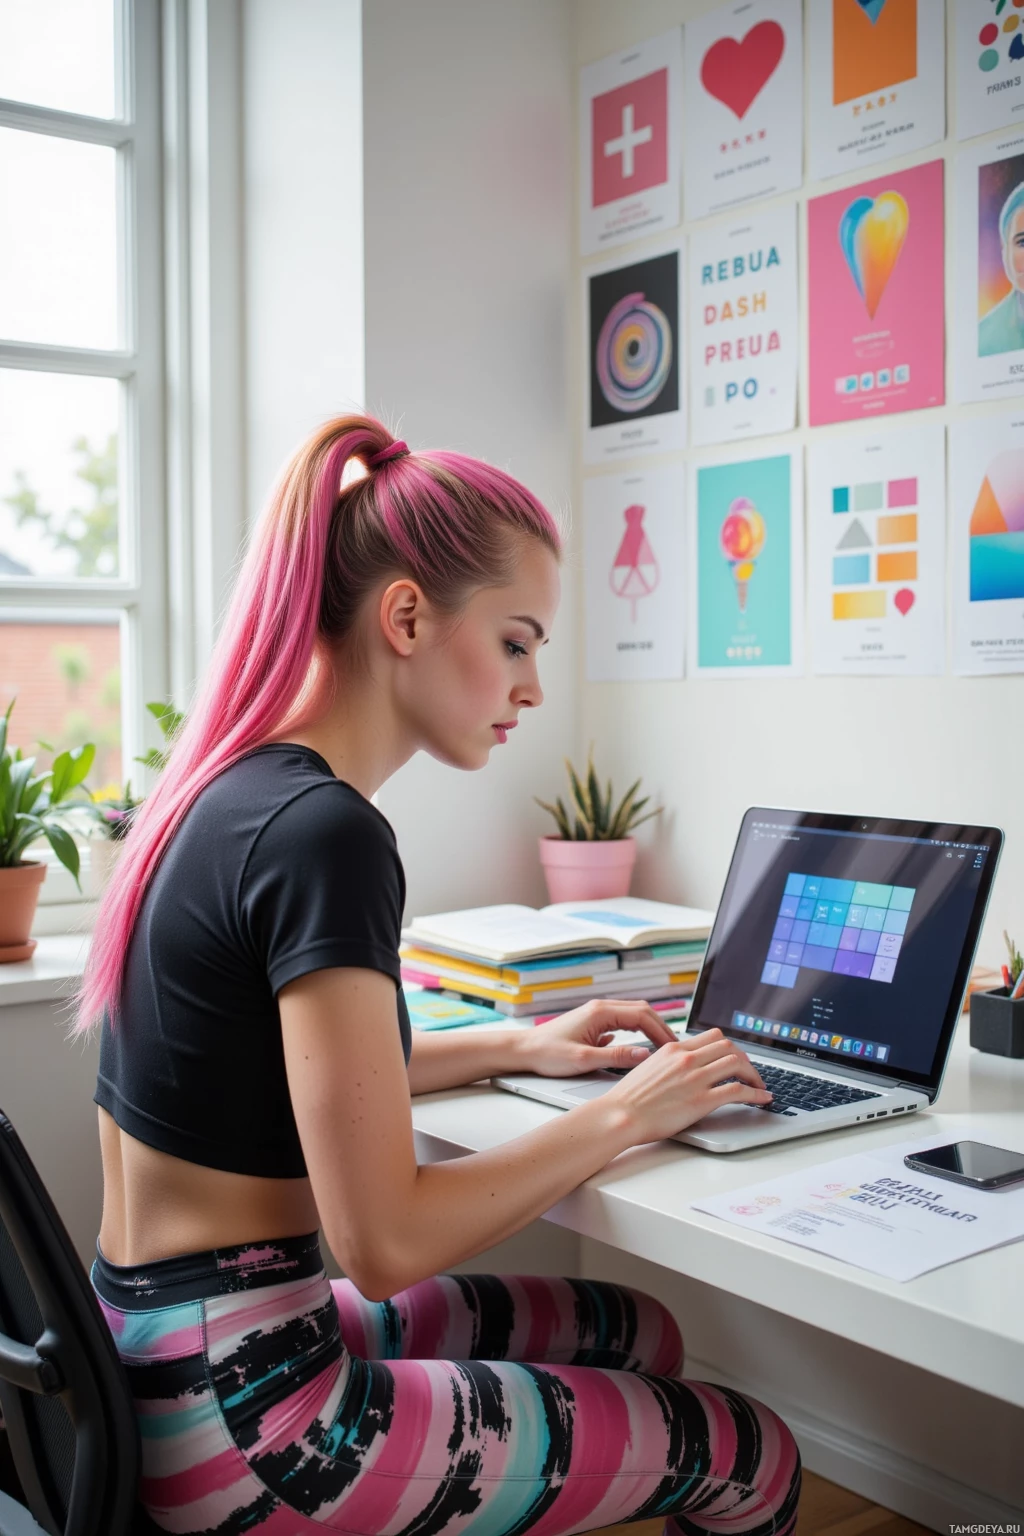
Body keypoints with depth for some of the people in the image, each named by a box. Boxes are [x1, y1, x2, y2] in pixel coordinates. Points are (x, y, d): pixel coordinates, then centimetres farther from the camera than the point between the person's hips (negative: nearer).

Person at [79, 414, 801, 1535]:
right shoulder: (325, 834, -24)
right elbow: (384, 1240, -24)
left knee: (636, 1330, 20)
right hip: (235, 1422, -9)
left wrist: (511, 1046, 13)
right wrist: (623, 1114, -12)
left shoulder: (226, 790, 5)